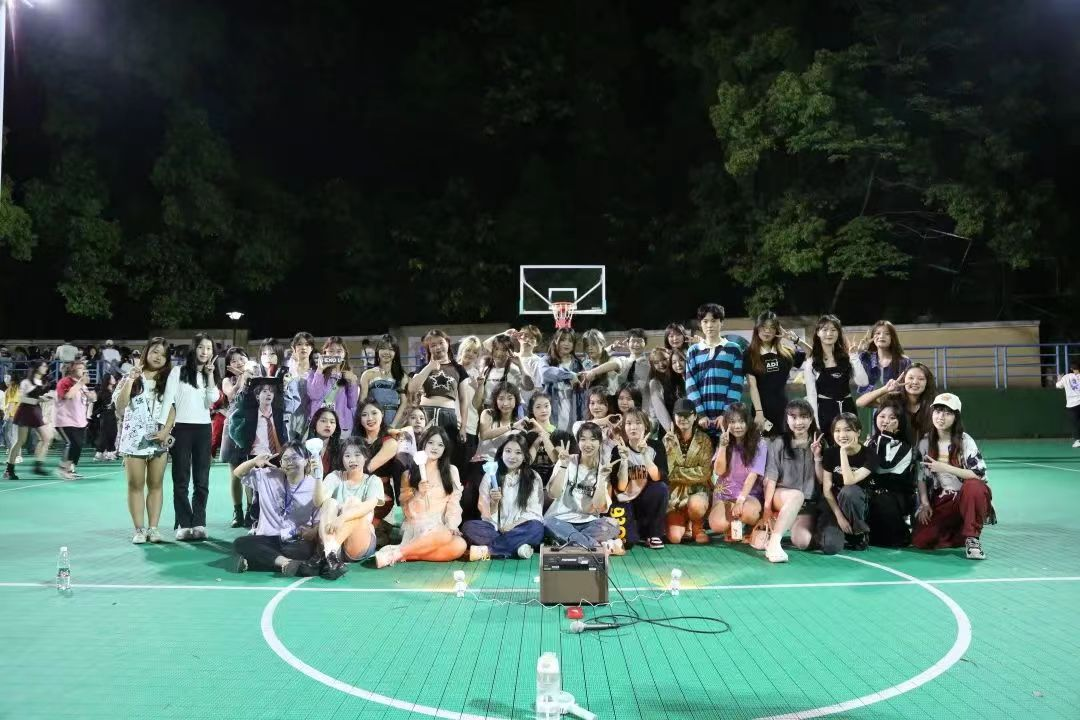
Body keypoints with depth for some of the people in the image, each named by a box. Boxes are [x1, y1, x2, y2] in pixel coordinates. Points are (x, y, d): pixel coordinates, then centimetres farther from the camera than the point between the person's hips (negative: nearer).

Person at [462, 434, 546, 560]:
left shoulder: (533, 478, 6)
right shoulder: (490, 476, 8)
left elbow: (534, 512, -1)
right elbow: (485, 513, 3)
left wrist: (512, 525, -16)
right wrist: (494, 501, -18)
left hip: (519, 528, 0)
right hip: (495, 528, 1)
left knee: (536, 528, -33)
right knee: (468, 527, -28)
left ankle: (487, 550, -31)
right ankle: (518, 546, -32)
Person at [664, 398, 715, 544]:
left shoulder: (704, 439, -3)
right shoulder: (668, 439, 1)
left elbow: (704, 473, -12)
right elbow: (665, 472, -8)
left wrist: (676, 472, -14)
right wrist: (669, 449, -21)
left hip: (698, 490, -1)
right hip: (674, 494, 1)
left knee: (695, 505, -38)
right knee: (674, 537, -19)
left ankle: (697, 526, -2)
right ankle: (684, 522, 17)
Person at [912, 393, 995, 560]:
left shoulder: (965, 441, -9)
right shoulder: (925, 443, 2)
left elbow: (979, 474, -18)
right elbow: (921, 477, 6)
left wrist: (945, 468, -23)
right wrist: (924, 504, -5)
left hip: (968, 496, -3)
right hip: (940, 502, 3)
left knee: (973, 486, -39)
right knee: (920, 540, -19)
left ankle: (972, 538, -21)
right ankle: (958, 531, 9)